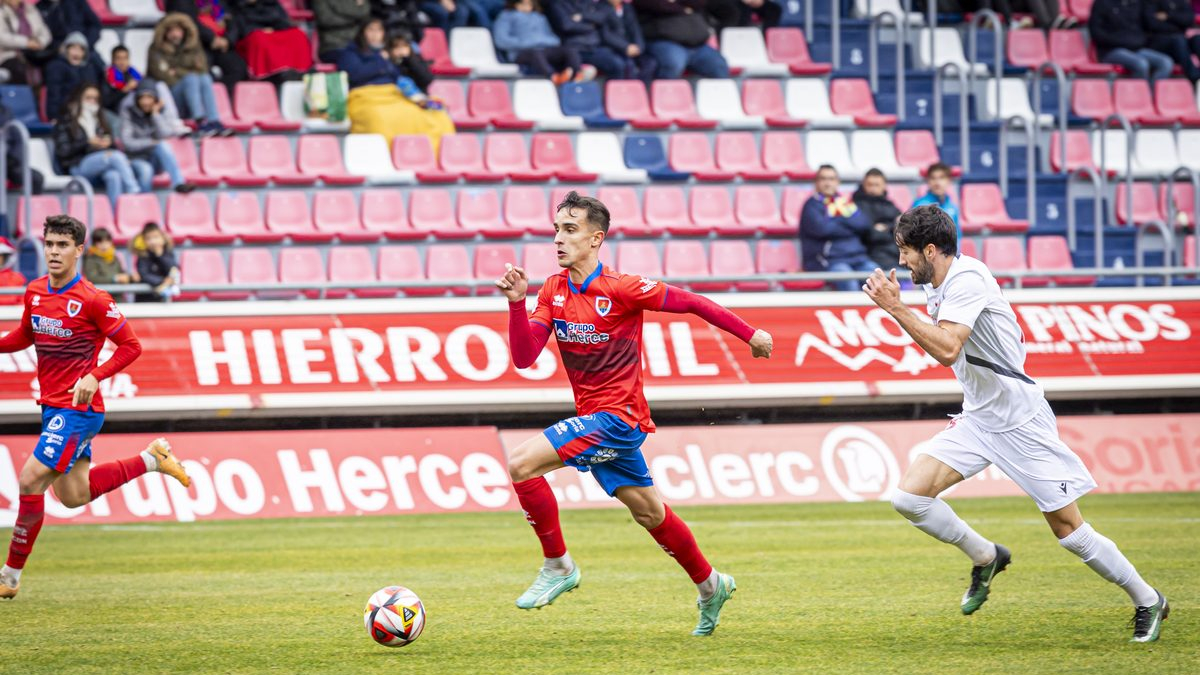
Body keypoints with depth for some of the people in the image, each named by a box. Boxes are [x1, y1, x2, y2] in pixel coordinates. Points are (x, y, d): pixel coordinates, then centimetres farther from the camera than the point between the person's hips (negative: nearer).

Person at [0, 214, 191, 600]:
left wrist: (95, 377, -23)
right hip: (52, 406, 8)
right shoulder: (35, 292, 5)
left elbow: (131, 346, -10)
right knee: (73, 495, 16)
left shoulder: (93, 300, -15)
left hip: (77, 408, -8)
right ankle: (152, 459, 32)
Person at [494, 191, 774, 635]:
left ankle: (558, 566, -7)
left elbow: (691, 303, -9)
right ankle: (710, 586, 37)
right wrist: (516, 303, -16)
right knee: (648, 512, 19)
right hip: (594, 419, 8)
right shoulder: (553, 291, 3)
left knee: (521, 462, -20)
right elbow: (524, 357, -2)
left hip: (617, 416, -8)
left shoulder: (622, 289, -17)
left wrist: (750, 334, -6)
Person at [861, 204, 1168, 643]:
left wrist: (896, 308, -29)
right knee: (910, 496, -9)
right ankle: (985, 558, 14)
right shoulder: (938, 286, 9)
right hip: (977, 420, 8)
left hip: (1021, 421, -8)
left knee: (1069, 530, -4)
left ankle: (1147, 602, 15)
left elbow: (947, 349, -32)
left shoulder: (966, 278, -19)